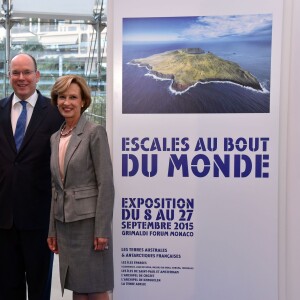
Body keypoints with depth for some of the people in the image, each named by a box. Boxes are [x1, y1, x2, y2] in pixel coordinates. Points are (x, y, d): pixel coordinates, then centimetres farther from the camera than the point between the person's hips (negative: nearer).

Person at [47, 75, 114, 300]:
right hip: (64, 222, 6)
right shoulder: (55, 138, 12)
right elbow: (56, 186, 15)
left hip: (88, 220, -6)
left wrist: (102, 230, -16)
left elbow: (106, 184, -13)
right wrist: (53, 229, 14)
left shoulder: (94, 132, -9)